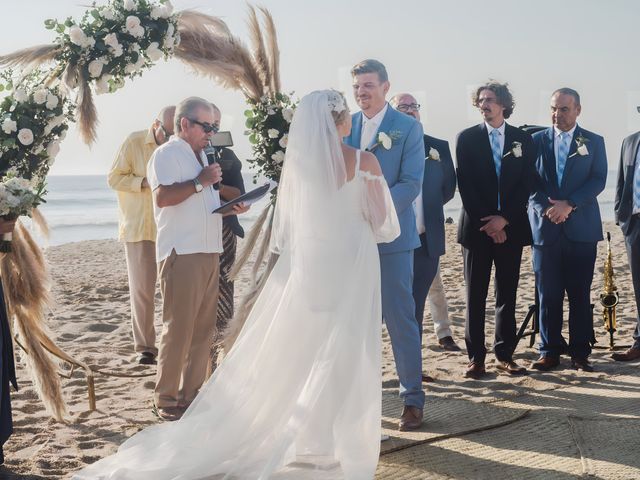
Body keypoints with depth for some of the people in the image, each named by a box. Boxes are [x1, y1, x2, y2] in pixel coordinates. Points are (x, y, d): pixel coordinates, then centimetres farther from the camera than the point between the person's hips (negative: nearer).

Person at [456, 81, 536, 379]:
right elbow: (465, 184, -3)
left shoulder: (523, 140, 7)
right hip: (476, 227, -1)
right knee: (475, 295, 0)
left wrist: (504, 218, -10)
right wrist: (486, 223, -9)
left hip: (510, 227, 2)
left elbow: (527, 184, 1)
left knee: (508, 294, 5)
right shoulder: (467, 138, 3)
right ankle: (476, 357, 4)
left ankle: (505, 355, 11)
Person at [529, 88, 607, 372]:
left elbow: (598, 180, -2)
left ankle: (580, 353, 7)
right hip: (545, 228, 1)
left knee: (580, 294, 1)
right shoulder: (537, 140, 9)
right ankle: (549, 351, 9)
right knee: (548, 294, 1)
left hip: (581, 228, 0)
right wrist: (546, 209, -10)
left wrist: (569, 205, -14)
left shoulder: (594, 142, 8)